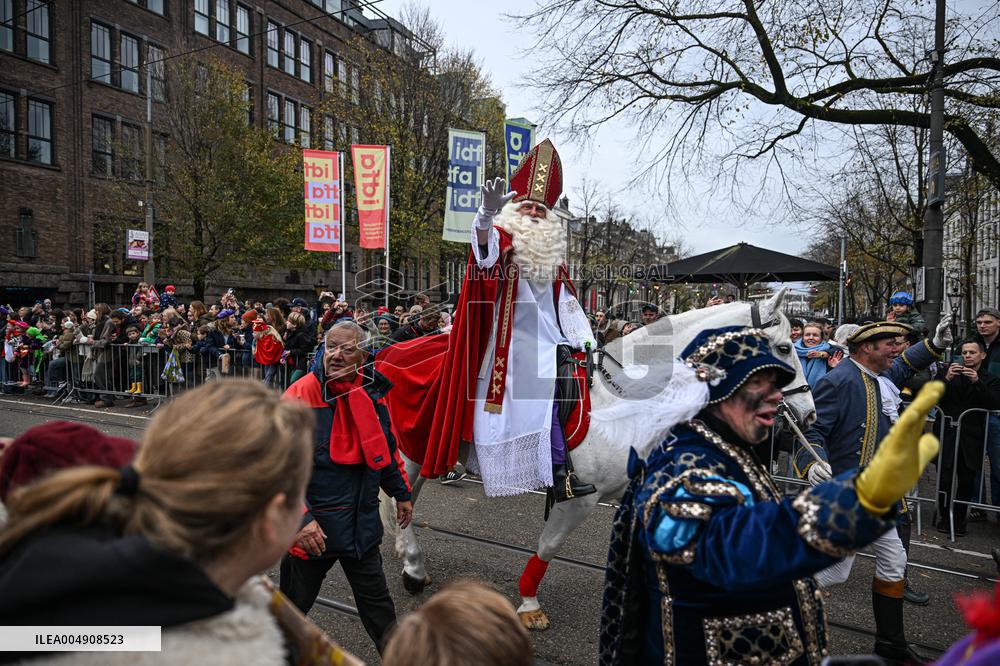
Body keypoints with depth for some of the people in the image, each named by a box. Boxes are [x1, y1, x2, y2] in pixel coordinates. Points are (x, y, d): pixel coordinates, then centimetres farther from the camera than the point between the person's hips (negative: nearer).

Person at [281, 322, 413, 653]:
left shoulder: (372, 392, 1)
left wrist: (401, 493, 20)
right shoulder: (302, 394, -18)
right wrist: (300, 518, -26)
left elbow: (386, 447, 15)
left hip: (362, 522, 4)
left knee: (376, 598, 19)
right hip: (312, 525, -4)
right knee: (295, 601, 16)